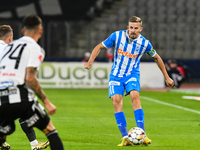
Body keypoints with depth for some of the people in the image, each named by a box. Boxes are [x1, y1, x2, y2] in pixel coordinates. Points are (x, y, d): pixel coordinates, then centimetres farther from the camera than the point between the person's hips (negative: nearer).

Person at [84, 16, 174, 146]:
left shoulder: (144, 43, -9)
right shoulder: (117, 36, -11)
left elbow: (157, 58, 8)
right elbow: (99, 47, 0)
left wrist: (167, 77, 13)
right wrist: (90, 62, -14)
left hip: (132, 75, -1)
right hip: (116, 75, 1)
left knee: (135, 96, -26)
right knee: (116, 100, -18)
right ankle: (125, 137, -17)